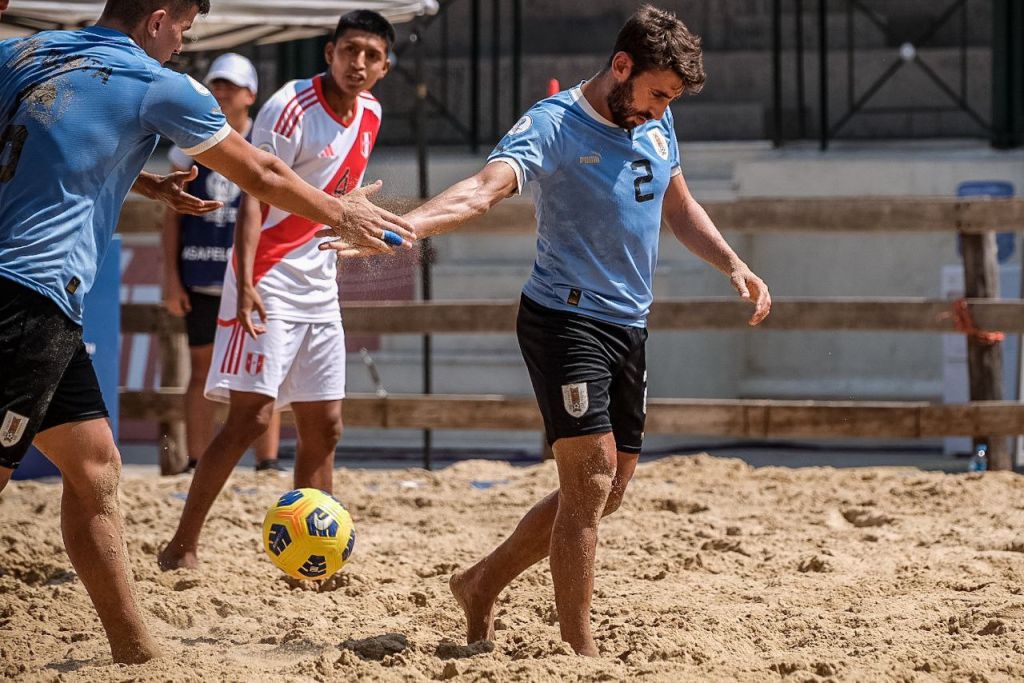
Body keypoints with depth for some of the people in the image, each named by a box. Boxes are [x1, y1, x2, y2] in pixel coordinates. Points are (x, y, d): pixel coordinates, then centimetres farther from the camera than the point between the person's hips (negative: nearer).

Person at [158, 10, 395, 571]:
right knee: (250, 416, -14)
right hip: (268, 284, -8)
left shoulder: (369, 114, 7)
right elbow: (254, 199, -21)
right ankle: (182, 546, -7)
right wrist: (245, 283, -31)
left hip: (320, 288, 8)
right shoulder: (291, 110, -16)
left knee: (323, 426, 7)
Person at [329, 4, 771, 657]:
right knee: (591, 476, -14)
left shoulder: (656, 124, 9)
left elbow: (679, 206, 26)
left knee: (608, 490, 11)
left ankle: (483, 584, 26)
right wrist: (400, 226, -47)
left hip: (629, 326, 8)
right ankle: (581, 650, -8)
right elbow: (483, 188, -30)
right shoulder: (554, 125, -15)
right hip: (566, 317, -8)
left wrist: (734, 265, 17)